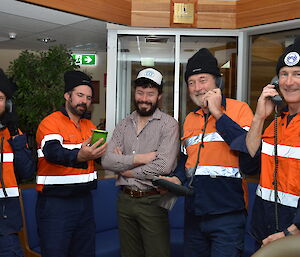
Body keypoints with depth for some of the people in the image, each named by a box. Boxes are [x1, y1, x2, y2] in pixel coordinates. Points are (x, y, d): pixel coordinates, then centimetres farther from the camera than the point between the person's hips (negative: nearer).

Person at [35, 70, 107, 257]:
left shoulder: (90, 126, 13)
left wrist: (98, 153, -18)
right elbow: (53, 153, -28)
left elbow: (101, 155, 5)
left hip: (84, 199, 7)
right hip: (55, 202, -6)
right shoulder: (50, 123, -9)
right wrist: (79, 156, -46)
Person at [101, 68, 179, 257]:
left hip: (152, 201, -5)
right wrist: (139, 158, -15)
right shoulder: (124, 125, 8)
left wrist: (126, 170, -9)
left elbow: (164, 166, -19)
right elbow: (107, 161, -3)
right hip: (125, 199, 5)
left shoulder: (168, 124, -7)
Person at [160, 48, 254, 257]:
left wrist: (218, 113, -16)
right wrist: (177, 179, 0)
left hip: (227, 214, -6)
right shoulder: (189, 119, 13)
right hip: (194, 213, 6)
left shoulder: (239, 109, -5)